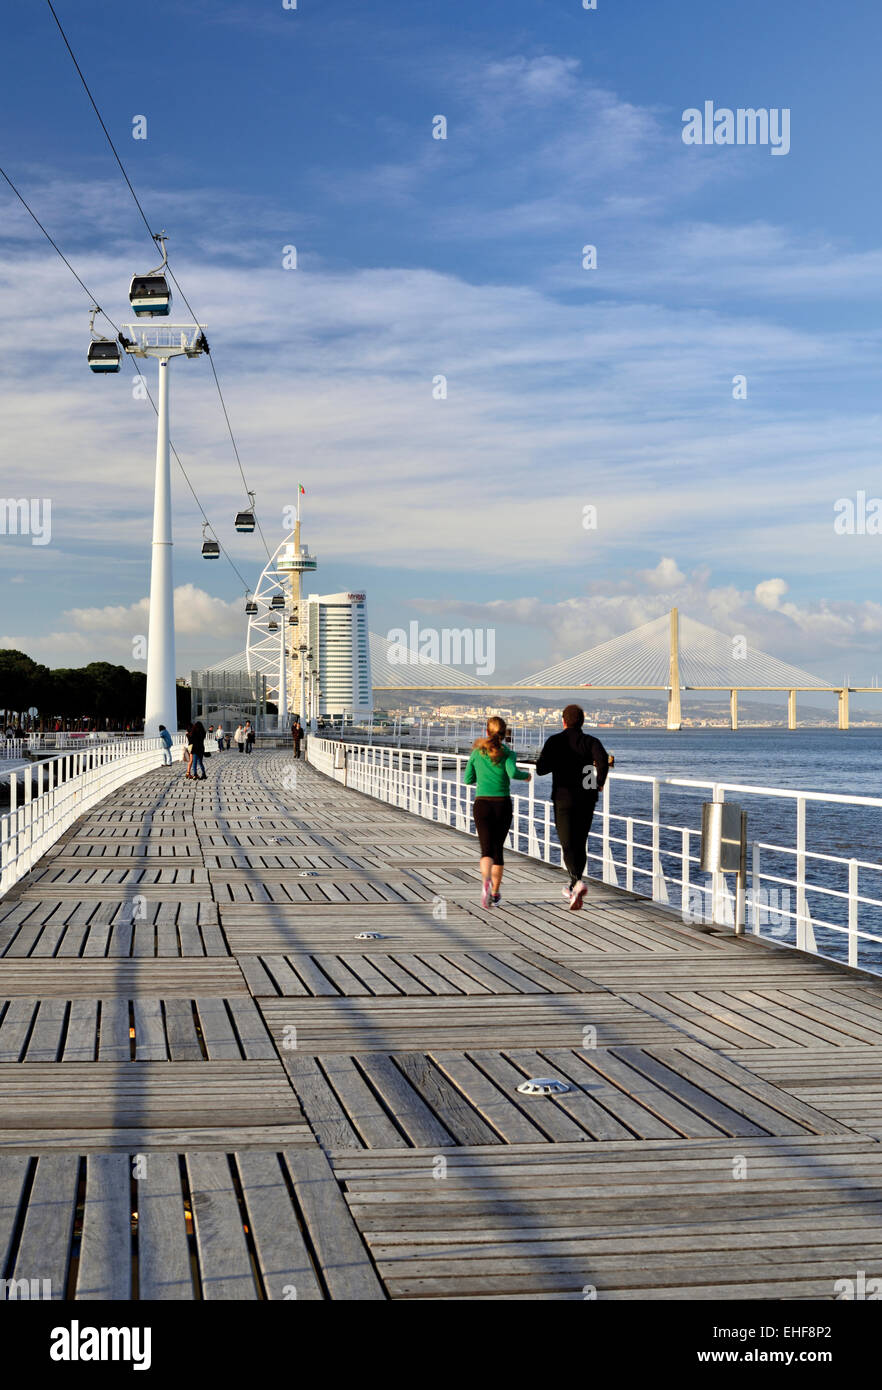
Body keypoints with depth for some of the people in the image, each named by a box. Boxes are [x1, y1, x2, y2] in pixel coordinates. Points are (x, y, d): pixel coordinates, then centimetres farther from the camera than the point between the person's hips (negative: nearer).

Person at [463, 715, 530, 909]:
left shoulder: (477, 752, 6)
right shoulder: (507, 752, -1)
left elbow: (468, 779, 11)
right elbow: (513, 772, -19)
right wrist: (526, 775, 2)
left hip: (482, 804, 0)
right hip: (503, 805, 0)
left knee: (487, 850, -6)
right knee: (498, 848, 15)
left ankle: (486, 881, -36)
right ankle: (495, 894, 20)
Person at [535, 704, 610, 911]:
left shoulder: (555, 741, -1)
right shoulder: (590, 741, 2)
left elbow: (541, 769, -9)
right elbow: (603, 758, -20)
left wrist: (556, 762, 11)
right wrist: (599, 782, -8)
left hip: (563, 799, -3)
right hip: (586, 800, 3)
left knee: (568, 845, -5)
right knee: (580, 844, 17)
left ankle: (578, 882, -29)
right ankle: (574, 888, 26)